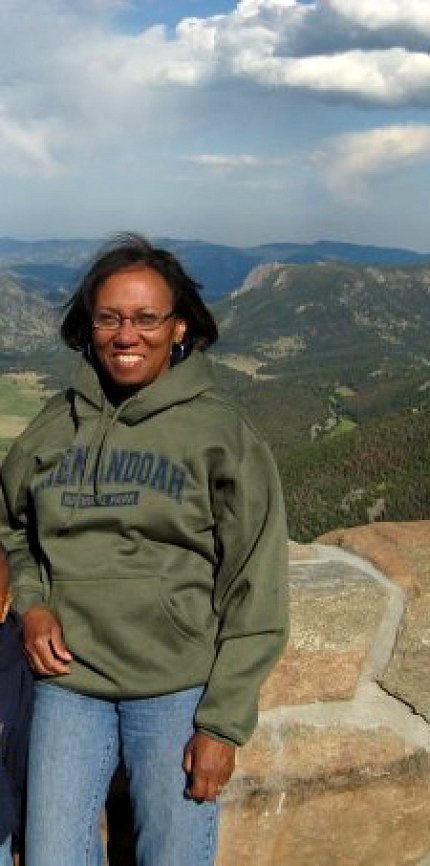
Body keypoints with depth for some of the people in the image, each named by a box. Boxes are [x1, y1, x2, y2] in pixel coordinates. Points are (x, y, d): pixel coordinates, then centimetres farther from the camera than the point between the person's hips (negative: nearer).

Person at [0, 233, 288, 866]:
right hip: (69, 679, 3)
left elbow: (255, 590, -7)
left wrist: (223, 723, -9)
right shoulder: (57, 423, 4)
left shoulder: (222, 431, -7)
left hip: (177, 689, -3)